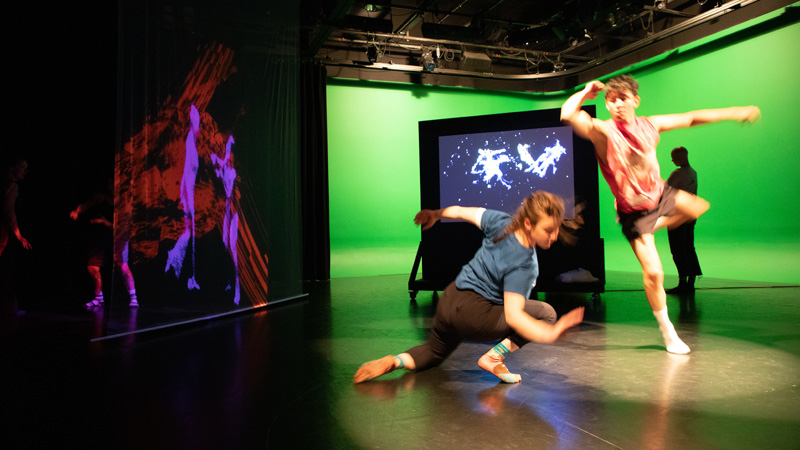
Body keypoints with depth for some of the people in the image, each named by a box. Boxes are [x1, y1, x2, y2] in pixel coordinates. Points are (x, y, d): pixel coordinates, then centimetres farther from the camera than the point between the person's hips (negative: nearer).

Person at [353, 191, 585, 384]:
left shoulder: (501, 222, -5)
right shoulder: (523, 266, -25)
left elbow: (462, 212, 8)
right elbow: (512, 315, -31)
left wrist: (436, 214, 26)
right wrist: (552, 334, -35)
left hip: (448, 299, 8)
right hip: (473, 316, -8)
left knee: (434, 352, 33)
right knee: (546, 313, 1)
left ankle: (394, 361, 4)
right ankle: (494, 358, -3)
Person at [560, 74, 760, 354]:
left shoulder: (649, 125, -7)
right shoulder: (602, 131, -23)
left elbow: (692, 118, 7)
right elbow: (566, 115, -40)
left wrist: (733, 112, 9)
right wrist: (586, 92, -23)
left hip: (659, 195, 6)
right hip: (634, 213, -6)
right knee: (653, 273, -9)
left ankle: (657, 225, 27)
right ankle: (667, 331, 12)